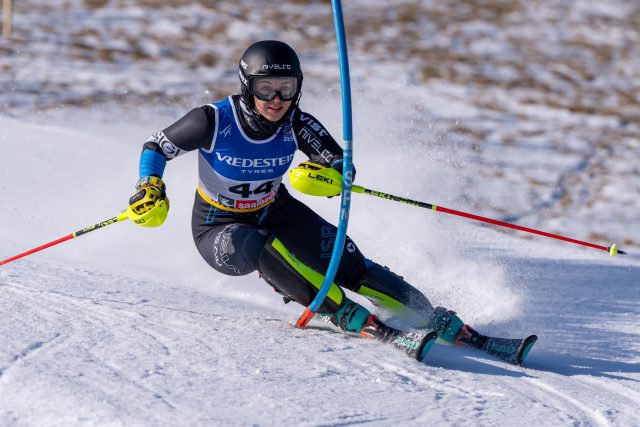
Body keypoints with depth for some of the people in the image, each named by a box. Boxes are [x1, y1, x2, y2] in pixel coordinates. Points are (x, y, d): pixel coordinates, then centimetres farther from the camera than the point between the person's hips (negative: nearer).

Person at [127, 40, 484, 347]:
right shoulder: (214, 121, -25)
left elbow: (342, 166, -16)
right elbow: (156, 147, -12)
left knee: (344, 258, -16)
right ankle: (343, 313, -32)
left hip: (276, 212, 3)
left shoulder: (297, 125, -17)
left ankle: (435, 319, -13)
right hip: (220, 228, -3)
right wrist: (151, 189, -29)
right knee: (261, 249, -38)